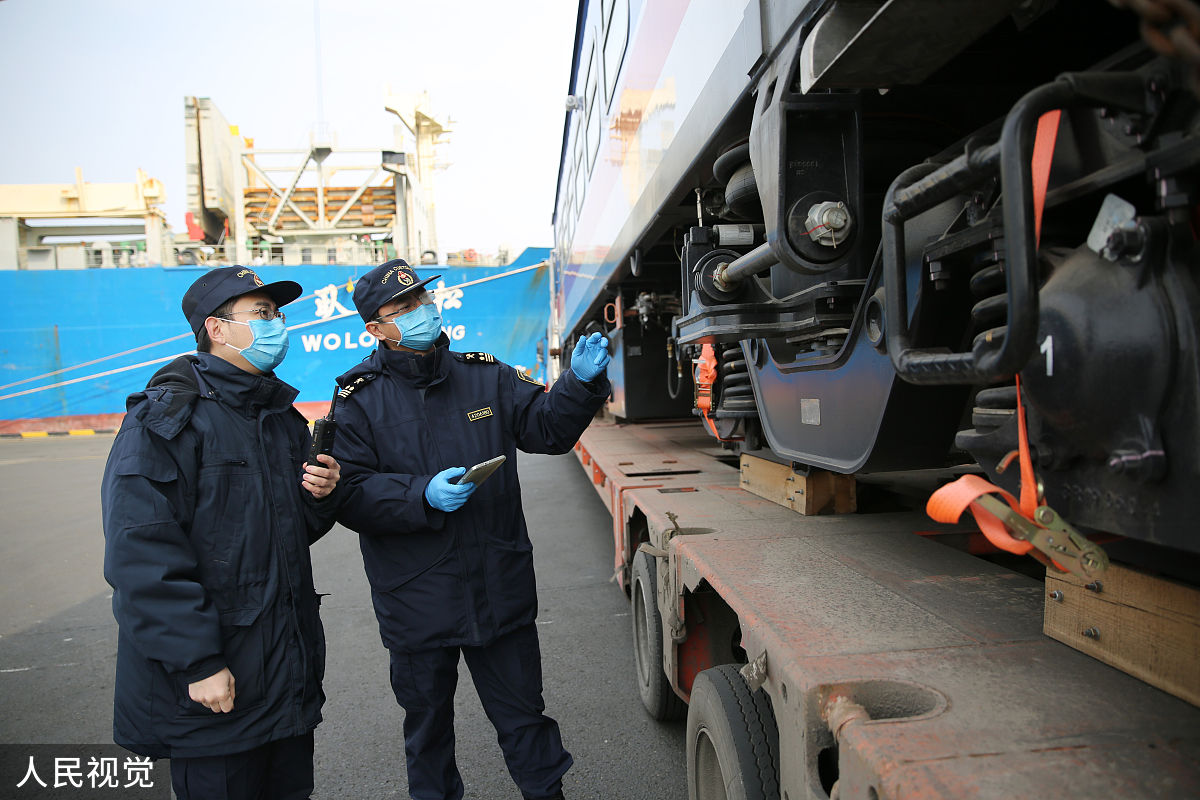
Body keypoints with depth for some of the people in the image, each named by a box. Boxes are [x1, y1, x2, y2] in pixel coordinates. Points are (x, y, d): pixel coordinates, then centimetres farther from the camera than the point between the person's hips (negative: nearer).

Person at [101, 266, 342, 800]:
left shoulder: (282, 415, 11)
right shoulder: (168, 418, -14)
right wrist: (198, 663, -21)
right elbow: (142, 554, -21)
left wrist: (321, 495, -4)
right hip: (211, 685, -7)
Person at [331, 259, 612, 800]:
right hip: (415, 600, -1)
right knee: (427, 724, 19)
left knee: (523, 715, 16)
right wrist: (423, 495, -25)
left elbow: (547, 428, 3)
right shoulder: (359, 400, -5)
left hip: (501, 589, 2)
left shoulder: (485, 376, 4)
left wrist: (581, 383, -14)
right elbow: (350, 495, -11)